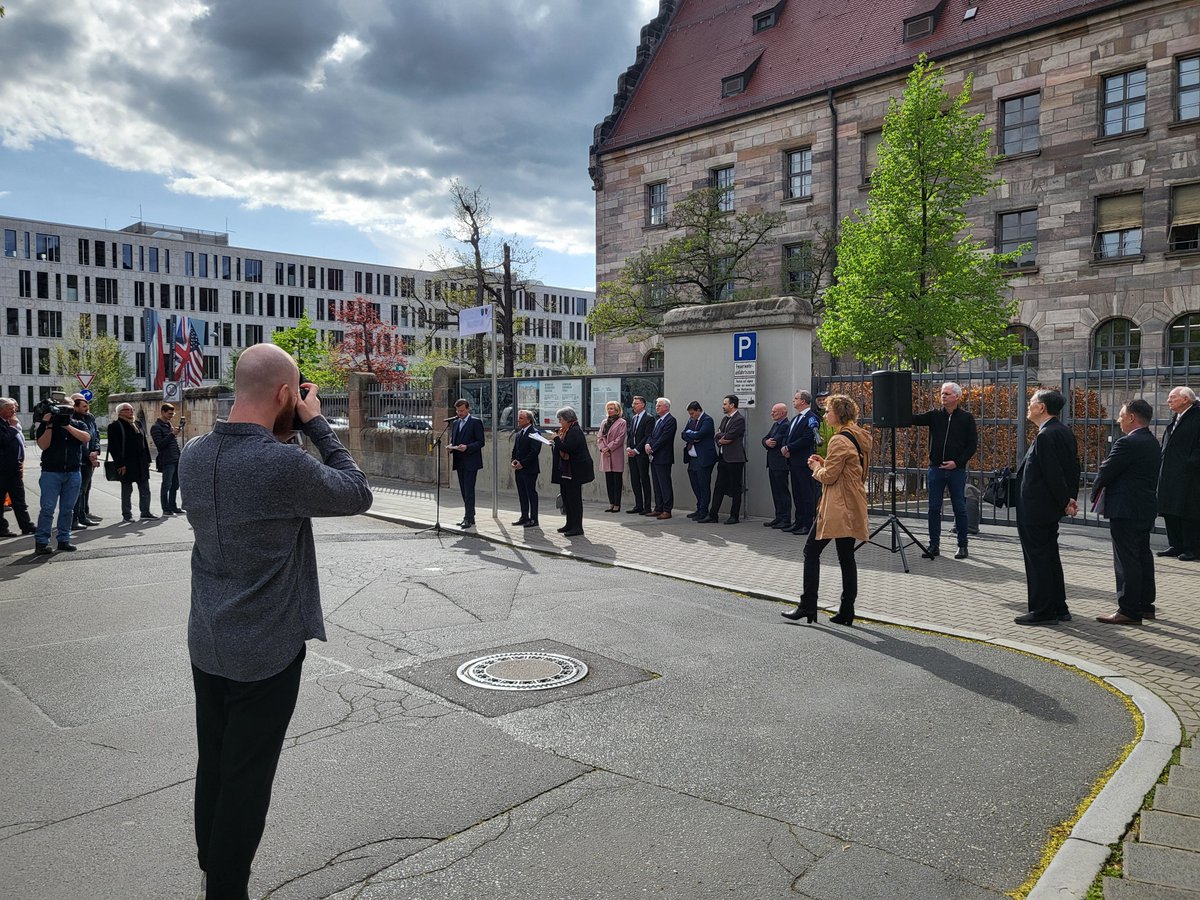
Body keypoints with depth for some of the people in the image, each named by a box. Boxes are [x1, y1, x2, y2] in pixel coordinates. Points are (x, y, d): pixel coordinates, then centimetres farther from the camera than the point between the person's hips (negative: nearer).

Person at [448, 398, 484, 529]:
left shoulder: (475, 422, -5)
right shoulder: (455, 423, 17)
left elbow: (480, 442, -9)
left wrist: (467, 447, -23)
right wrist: (452, 446, -1)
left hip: (470, 462, -7)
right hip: (459, 462, 7)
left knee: (469, 490, -10)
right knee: (464, 491, 10)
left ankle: (469, 518, -9)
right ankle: (469, 517, 17)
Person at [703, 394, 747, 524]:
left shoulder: (740, 419, -10)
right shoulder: (725, 419, 17)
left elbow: (729, 436, -19)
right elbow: (718, 435, 10)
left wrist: (720, 435, -2)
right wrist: (721, 440, -9)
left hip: (734, 459, -8)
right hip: (723, 458, 8)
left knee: (735, 489, 2)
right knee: (719, 487, 8)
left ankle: (734, 516, 8)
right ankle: (713, 514, 11)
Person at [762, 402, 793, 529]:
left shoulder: (786, 425, -14)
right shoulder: (775, 424, 17)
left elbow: (778, 442, -22)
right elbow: (765, 439, 13)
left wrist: (769, 443, -4)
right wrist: (767, 442, -8)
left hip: (780, 464, -10)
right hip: (772, 464, 10)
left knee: (783, 492, -4)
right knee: (776, 492, 13)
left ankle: (786, 520, 1)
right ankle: (779, 518, 20)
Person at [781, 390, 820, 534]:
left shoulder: (811, 418, -10)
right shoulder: (795, 419, 19)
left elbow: (807, 440, -19)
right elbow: (789, 437, 18)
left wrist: (788, 448, -13)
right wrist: (785, 449, -2)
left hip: (804, 463, -9)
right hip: (794, 462, 9)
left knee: (807, 494, -4)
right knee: (797, 494, 12)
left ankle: (809, 524, 0)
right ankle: (799, 522, 19)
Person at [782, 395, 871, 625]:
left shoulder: (839, 440, -16)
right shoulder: (860, 438, 14)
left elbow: (828, 476, -16)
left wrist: (816, 467, 4)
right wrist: (825, 463, 14)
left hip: (836, 508, -9)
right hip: (852, 507, 9)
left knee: (811, 550, -1)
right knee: (846, 556, 10)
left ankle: (807, 606, 0)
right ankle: (846, 611, 12)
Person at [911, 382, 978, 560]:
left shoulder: (966, 418, 1)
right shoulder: (934, 416, 8)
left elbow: (972, 445, 0)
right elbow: (914, 419, -6)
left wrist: (957, 462, -11)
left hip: (957, 470, -2)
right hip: (936, 468, 2)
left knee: (960, 508, 3)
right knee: (934, 508, 4)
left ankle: (962, 546, 13)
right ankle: (934, 544, 11)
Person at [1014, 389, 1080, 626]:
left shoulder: (1045, 436, -21)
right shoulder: (1064, 431, 10)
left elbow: (1054, 473, -22)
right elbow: (1073, 467, 14)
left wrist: (1065, 502, -11)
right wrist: (1070, 498, 13)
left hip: (1034, 510, -10)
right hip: (1049, 509, 10)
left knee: (1038, 560, -1)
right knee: (1050, 558, 17)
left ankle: (1042, 611, 6)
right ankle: (1059, 608, 25)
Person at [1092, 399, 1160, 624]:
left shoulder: (1128, 443, -19)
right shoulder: (1151, 442, 12)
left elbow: (1106, 471, -15)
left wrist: (1096, 492, 4)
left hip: (1125, 510, -10)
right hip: (1145, 507, 10)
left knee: (1127, 560, -6)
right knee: (1143, 556, 16)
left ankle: (1129, 610, -3)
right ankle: (1145, 605, 25)